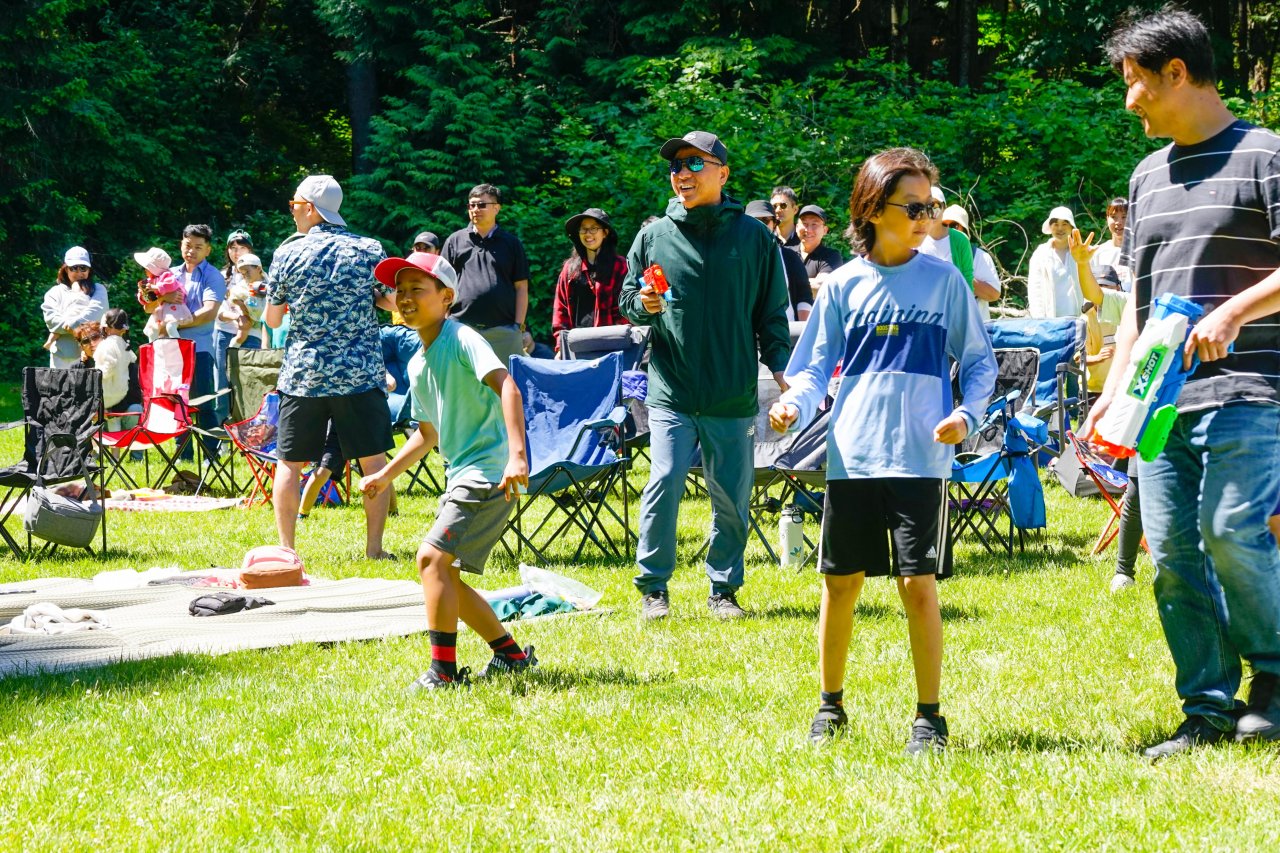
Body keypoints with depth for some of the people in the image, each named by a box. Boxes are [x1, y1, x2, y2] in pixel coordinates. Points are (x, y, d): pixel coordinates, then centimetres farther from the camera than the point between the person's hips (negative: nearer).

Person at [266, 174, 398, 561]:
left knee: (289, 463, 8)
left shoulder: (288, 254, -1)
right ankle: (374, 547, 5)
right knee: (373, 460, 7)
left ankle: (285, 549, 5)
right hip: (360, 373, 0)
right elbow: (397, 304, 2)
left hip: (303, 375, 0)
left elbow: (272, 319, 6)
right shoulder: (369, 250, -1)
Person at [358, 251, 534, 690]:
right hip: (462, 475, 10)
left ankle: (444, 671, -15)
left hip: (488, 471, -10)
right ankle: (511, 654, 24)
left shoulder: (462, 340, -12)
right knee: (445, 574, 13)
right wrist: (384, 476, 25)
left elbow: (507, 389, -26)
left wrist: (517, 455, -37)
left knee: (432, 557, -18)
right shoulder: (418, 365, 15)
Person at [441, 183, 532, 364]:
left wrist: (518, 326, 0)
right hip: (462, 328, 0)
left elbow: (521, 288, 9)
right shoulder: (455, 241, 13)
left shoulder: (511, 243, 12)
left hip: (503, 331, 0)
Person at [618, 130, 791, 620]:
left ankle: (724, 588, 18)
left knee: (732, 496, 5)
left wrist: (780, 365, -1)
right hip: (671, 391, 0)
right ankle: (653, 587, 2)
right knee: (665, 484, -9)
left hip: (734, 394, 0)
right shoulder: (654, 236, 7)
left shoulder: (753, 237, 5)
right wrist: (643, 304, -10)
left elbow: (772, 311, 9)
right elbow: (628, 300, 13)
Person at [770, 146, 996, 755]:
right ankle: (830, 703, 23)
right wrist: (794, 405, -12)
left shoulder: (944, 280, 4)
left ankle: (929, 715, 6)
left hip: (921, 458, -2)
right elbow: (816, 366, 8)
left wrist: (967, 415, -8)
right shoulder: (844, 285, 6)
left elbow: (979, 361, 9)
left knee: (918, 584, -5)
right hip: (851, 455, 2)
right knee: (840, 581, 7)